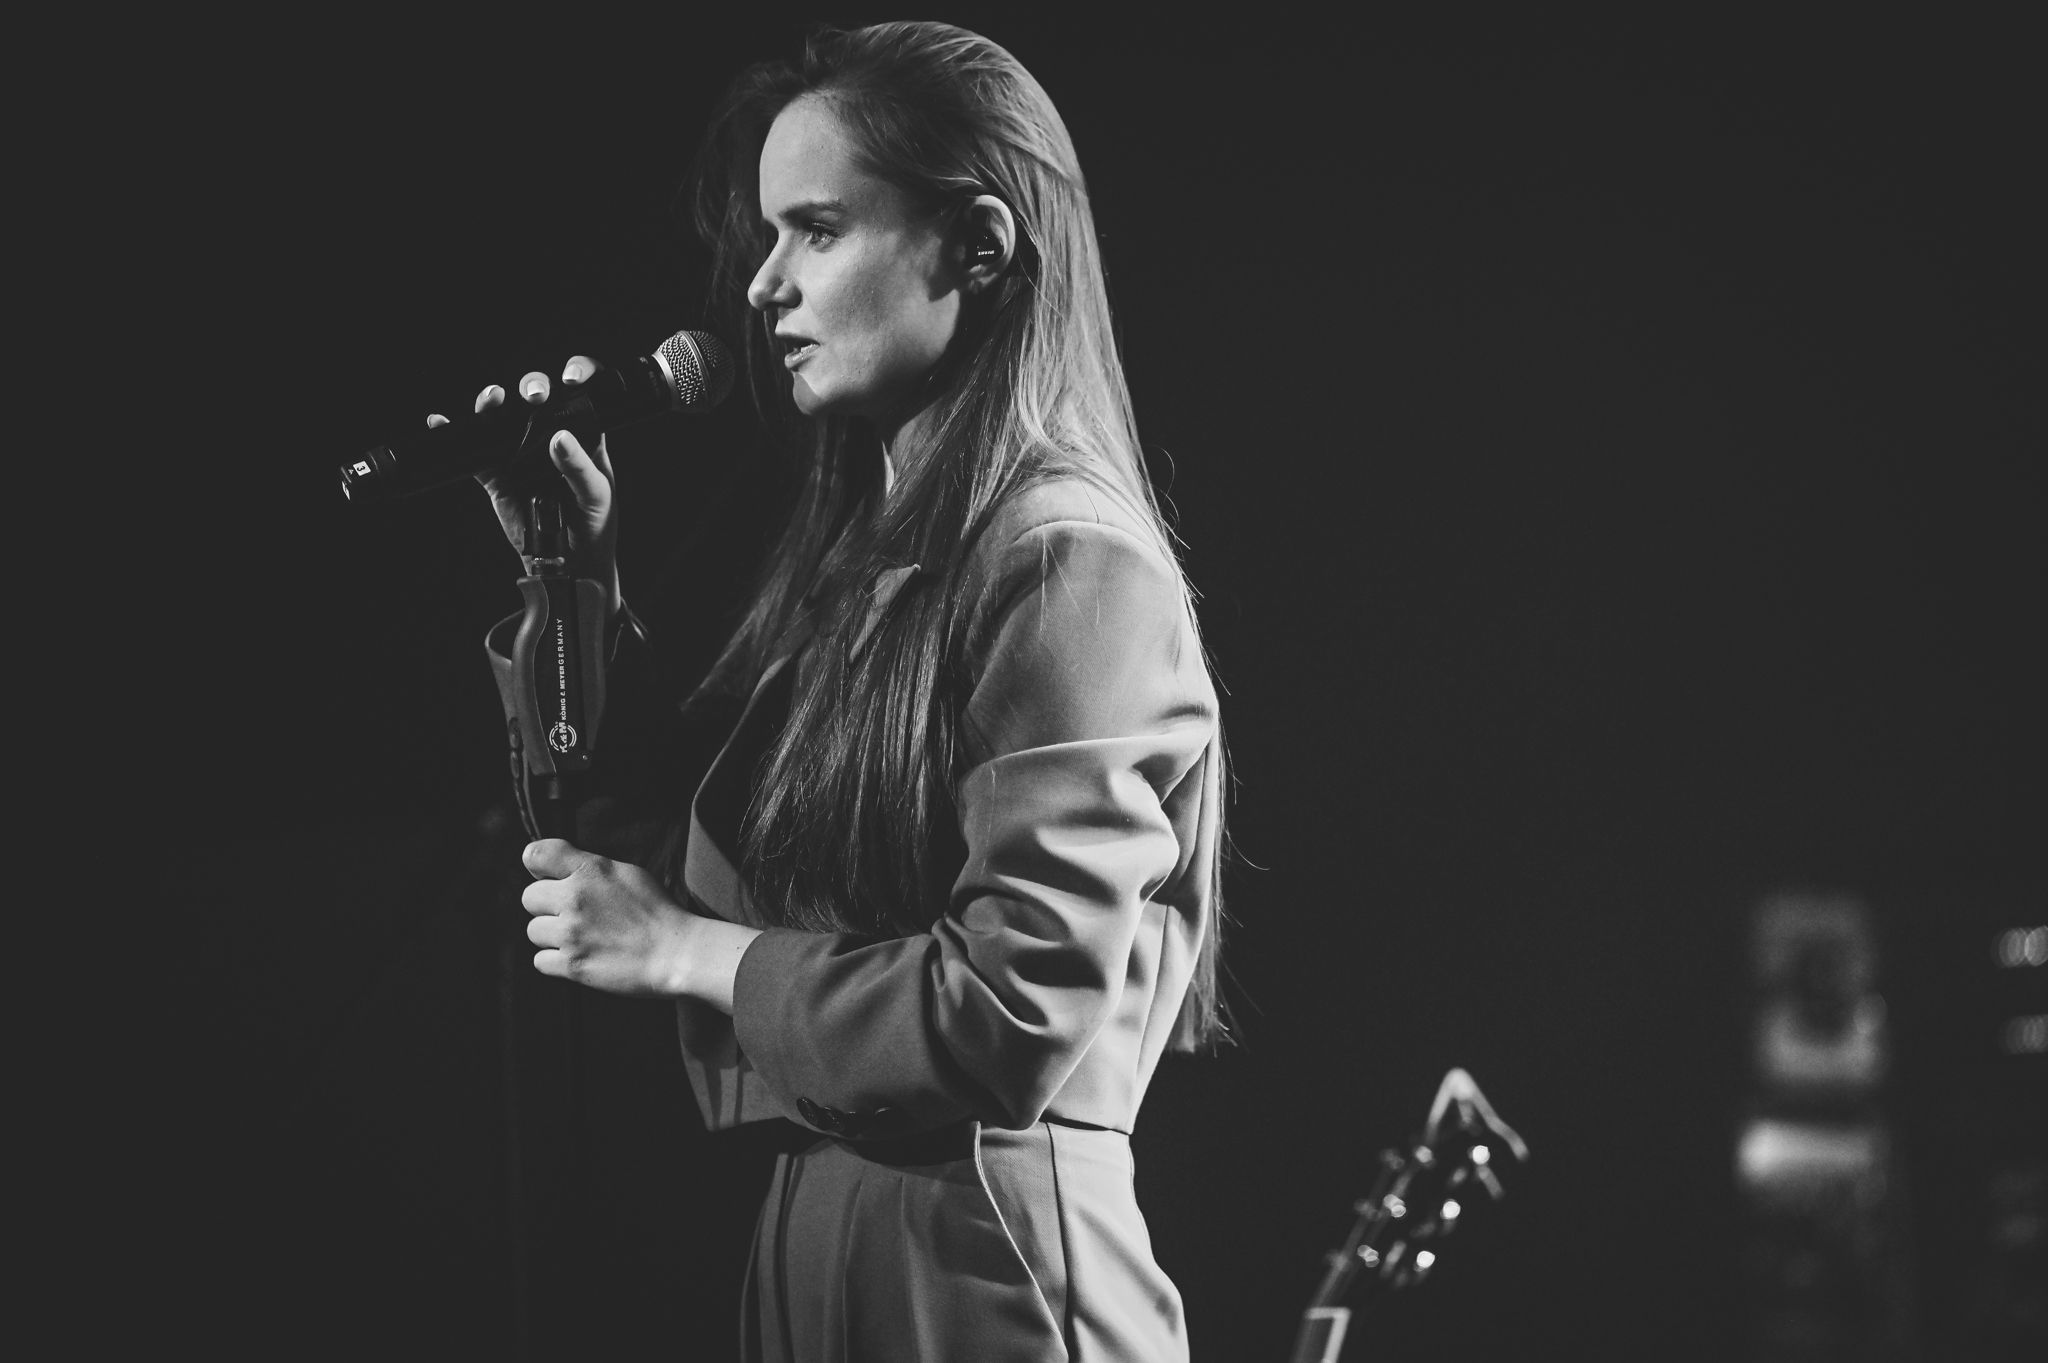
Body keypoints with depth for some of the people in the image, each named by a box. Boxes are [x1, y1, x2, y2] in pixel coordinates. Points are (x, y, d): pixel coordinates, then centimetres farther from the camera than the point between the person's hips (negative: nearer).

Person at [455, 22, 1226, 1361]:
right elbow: (718, 864, 12)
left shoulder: (1071, 565, -13)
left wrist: (686, 949, -13)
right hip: (794, 1242, 8)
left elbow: (1017, 1018, -21)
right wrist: (585, 580, 7)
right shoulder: (861, 545, 12)